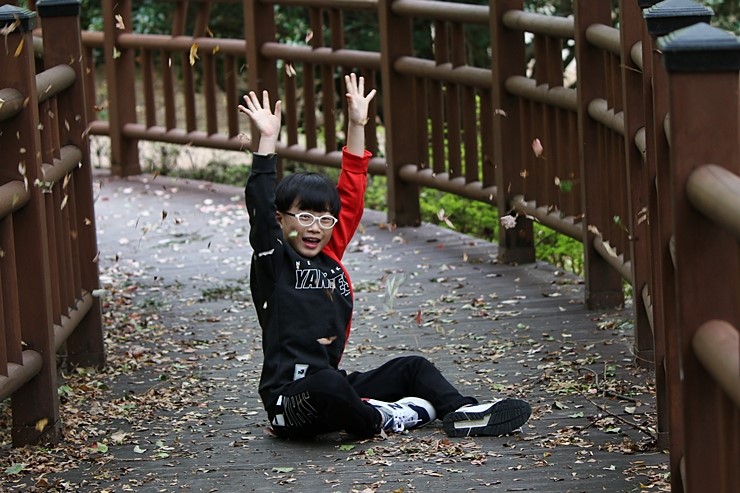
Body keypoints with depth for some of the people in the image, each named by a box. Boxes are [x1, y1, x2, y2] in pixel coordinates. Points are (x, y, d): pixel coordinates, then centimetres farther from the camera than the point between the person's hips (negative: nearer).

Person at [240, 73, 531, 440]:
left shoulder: (329, 256, 13)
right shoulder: (273, 261, -5)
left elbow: (351, 195, 15)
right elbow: (260, 207, -19)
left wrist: (356, 127, 13)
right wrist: (267, 140, -24)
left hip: (331, 389, 9)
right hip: (290, 401, -9)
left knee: (412, 368, 13)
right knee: (328, 384, -40)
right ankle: (381, 420, -14)